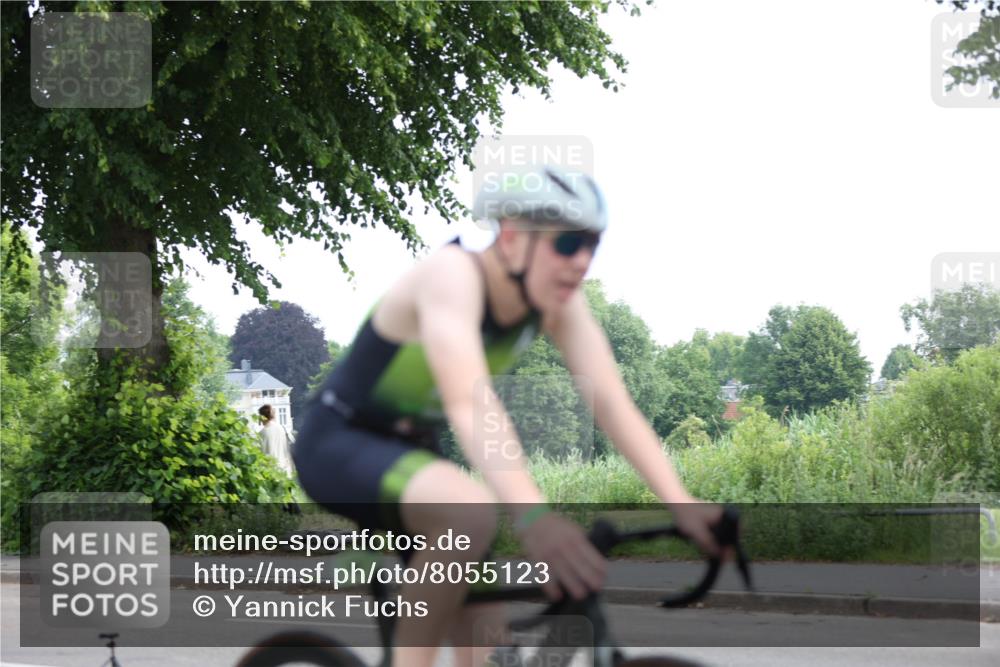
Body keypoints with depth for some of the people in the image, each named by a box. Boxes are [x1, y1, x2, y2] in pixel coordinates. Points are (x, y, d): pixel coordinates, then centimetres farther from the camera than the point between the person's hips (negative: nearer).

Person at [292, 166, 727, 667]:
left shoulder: (558, 301, -9)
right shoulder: (453, 274, -30)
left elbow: (611, 403, -16)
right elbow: (470, 403, -45)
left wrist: (681, 506, -30)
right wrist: (532, 516, -58)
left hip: (411, 449, 8)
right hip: (339, 444, -8)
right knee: (471, 513, -35)